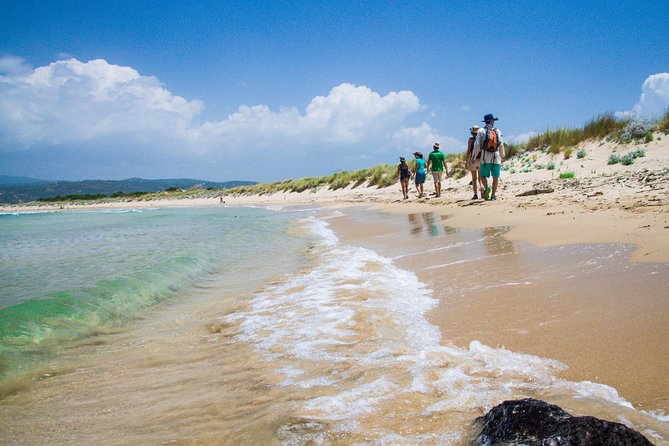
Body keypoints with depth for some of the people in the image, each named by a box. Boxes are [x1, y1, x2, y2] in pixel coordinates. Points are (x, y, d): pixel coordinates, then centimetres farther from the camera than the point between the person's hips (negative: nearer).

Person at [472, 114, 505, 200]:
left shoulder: (481, 131, 2)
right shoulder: (497, 131, 7)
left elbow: (477, 145, -4)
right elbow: (501, 145, 6)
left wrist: (474, 156, 2)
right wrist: (502, 156, 16)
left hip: (485, 157, -1)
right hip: (496, 157, 1)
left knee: (483, 175, 5)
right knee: (495, 177, 6)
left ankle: (486, 188, -22)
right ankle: (493, 195, 3)